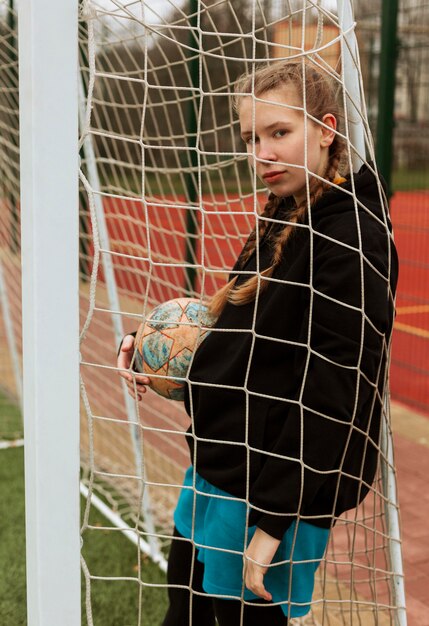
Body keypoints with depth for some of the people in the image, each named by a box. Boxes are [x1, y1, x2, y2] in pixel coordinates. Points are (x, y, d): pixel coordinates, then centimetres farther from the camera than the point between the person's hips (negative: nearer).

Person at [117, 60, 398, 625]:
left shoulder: (351, 240, -22)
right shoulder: (282, 218, 6)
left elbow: (330, 397, -25)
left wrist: (272, 524, -23)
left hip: (272, 496, -9)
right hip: (217, 468, 9)